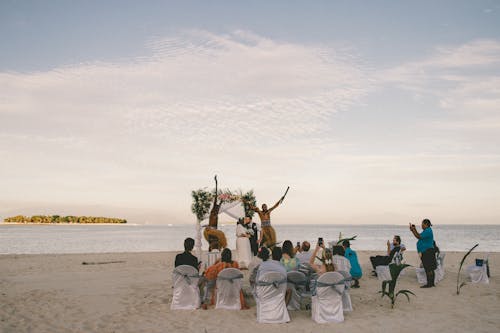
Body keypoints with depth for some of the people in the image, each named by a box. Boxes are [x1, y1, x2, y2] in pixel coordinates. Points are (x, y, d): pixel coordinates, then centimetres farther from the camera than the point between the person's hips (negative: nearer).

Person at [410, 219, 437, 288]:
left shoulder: (428, 231, -14)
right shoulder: (426, 230, 18)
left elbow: (419, 237, -21)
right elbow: (419, 236, 17)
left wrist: (413, 230, -14)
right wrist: (414, 230, 12)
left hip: (427, 251, -11)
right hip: (425, 252, 11)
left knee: (428, 268, -9)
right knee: (429, 268, 12)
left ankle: (429, 283, -8)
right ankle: (431, 283, 16)